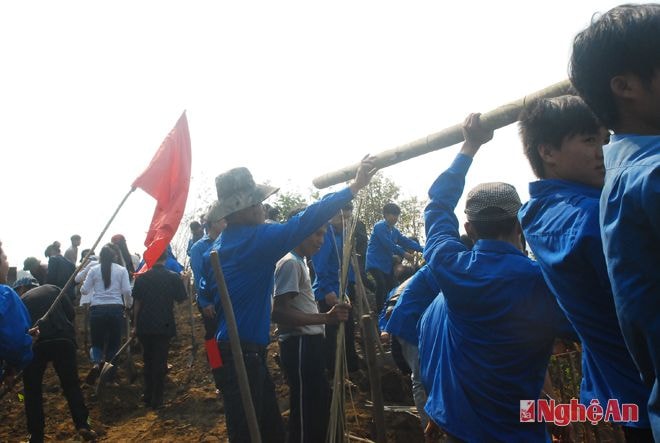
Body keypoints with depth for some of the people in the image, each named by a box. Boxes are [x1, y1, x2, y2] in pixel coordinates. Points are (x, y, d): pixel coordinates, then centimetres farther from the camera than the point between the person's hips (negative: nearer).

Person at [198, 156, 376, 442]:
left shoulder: (219, 244, 9)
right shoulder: (258, 238, -17)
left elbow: (205, 292, 18)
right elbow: (307, 221, -22)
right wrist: (355, 186, -20)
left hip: (231, 350, 9)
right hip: (243, 354, -9)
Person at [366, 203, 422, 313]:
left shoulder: (394, 231, 15)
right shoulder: (379, 226, -10)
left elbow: (406, 241, 7)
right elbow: (388, 244, -19)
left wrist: (422, 249, -4)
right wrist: (403, 253, -18)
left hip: (386, 264, 9)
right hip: (375, 263, -9)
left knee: (391, 287, 6)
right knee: (381, 285, -22)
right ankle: (380, 311, -17)